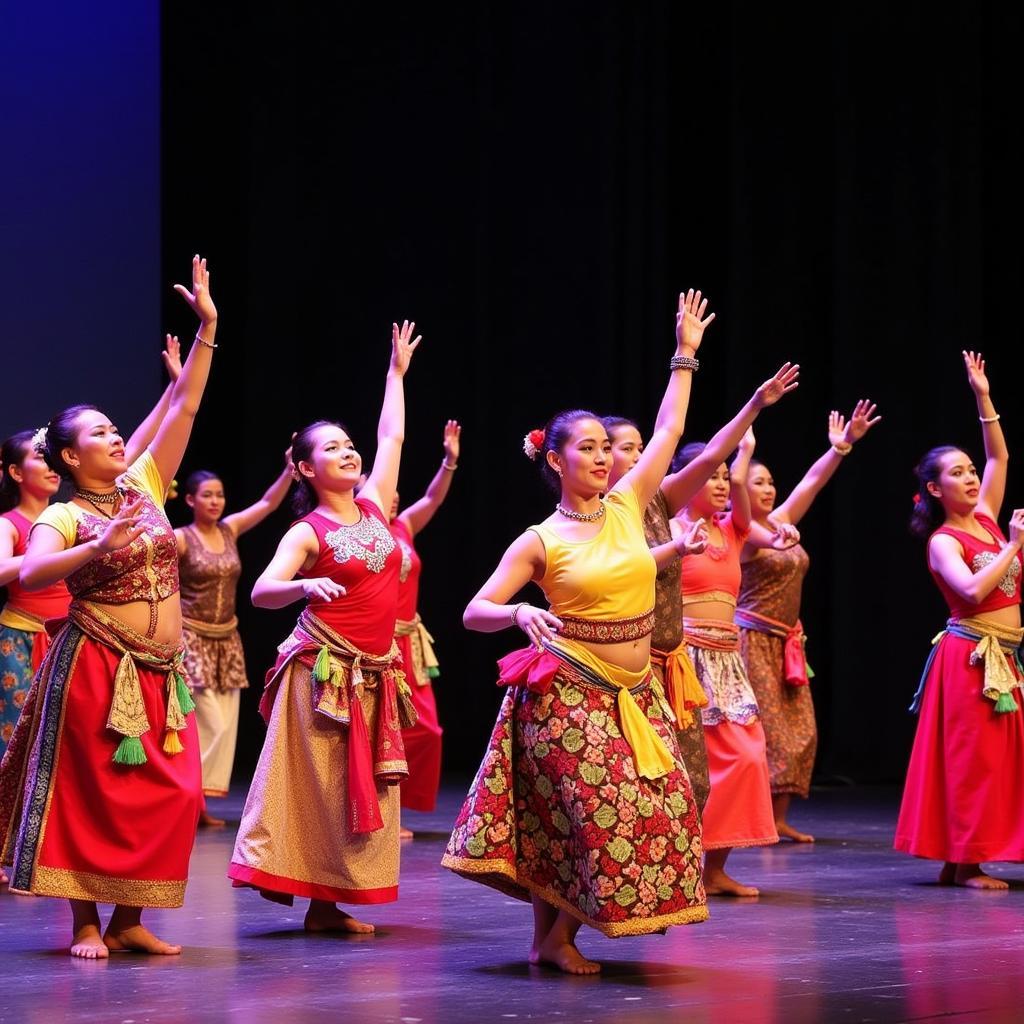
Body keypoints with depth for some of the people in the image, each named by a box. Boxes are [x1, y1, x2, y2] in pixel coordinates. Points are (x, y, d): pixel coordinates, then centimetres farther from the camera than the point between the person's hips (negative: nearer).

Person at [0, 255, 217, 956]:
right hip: (96, 669, -6)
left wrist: (207, 329, 2)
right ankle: (86, 923, 4)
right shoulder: (62, 517, -5)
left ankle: (128, 919, 11)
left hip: (162, 673, 6)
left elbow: (185, 407, 7)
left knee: (168, 798, 2)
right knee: (91, 794, -3)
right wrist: (99, 547, -33)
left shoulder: (145, 487, 10)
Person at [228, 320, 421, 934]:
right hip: (325, 671, -6)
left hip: (374, 675, 6)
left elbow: (393, 436, 22)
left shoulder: (373, 506, 10)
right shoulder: (308, 533, -6)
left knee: (366, 789, 5)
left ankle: (328, 903, 9)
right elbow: (261, 592, -16)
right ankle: (315, 897, -3)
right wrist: (307, 586, -34)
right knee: (320, 787, -6)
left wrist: (397, 373, 29)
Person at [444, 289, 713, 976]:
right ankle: (551, 937, 5)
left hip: (635, 692, 6)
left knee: (658, 810, 1)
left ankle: (563, 930, 10)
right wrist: (522, 614, -27)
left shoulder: (626, 508, 6)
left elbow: (668, 432, 13)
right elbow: (475, 613, -6)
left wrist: (686, 355, 15)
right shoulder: (541, 543, -6)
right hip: (570, 688, -6)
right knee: (586, 813, -11)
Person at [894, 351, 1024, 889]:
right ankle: (966, 862, -2)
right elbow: (971, 591, -24)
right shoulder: (943, 541, -8)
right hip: (969, 654, -8)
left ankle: (958, 860, 11)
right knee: (971, 758, -6)